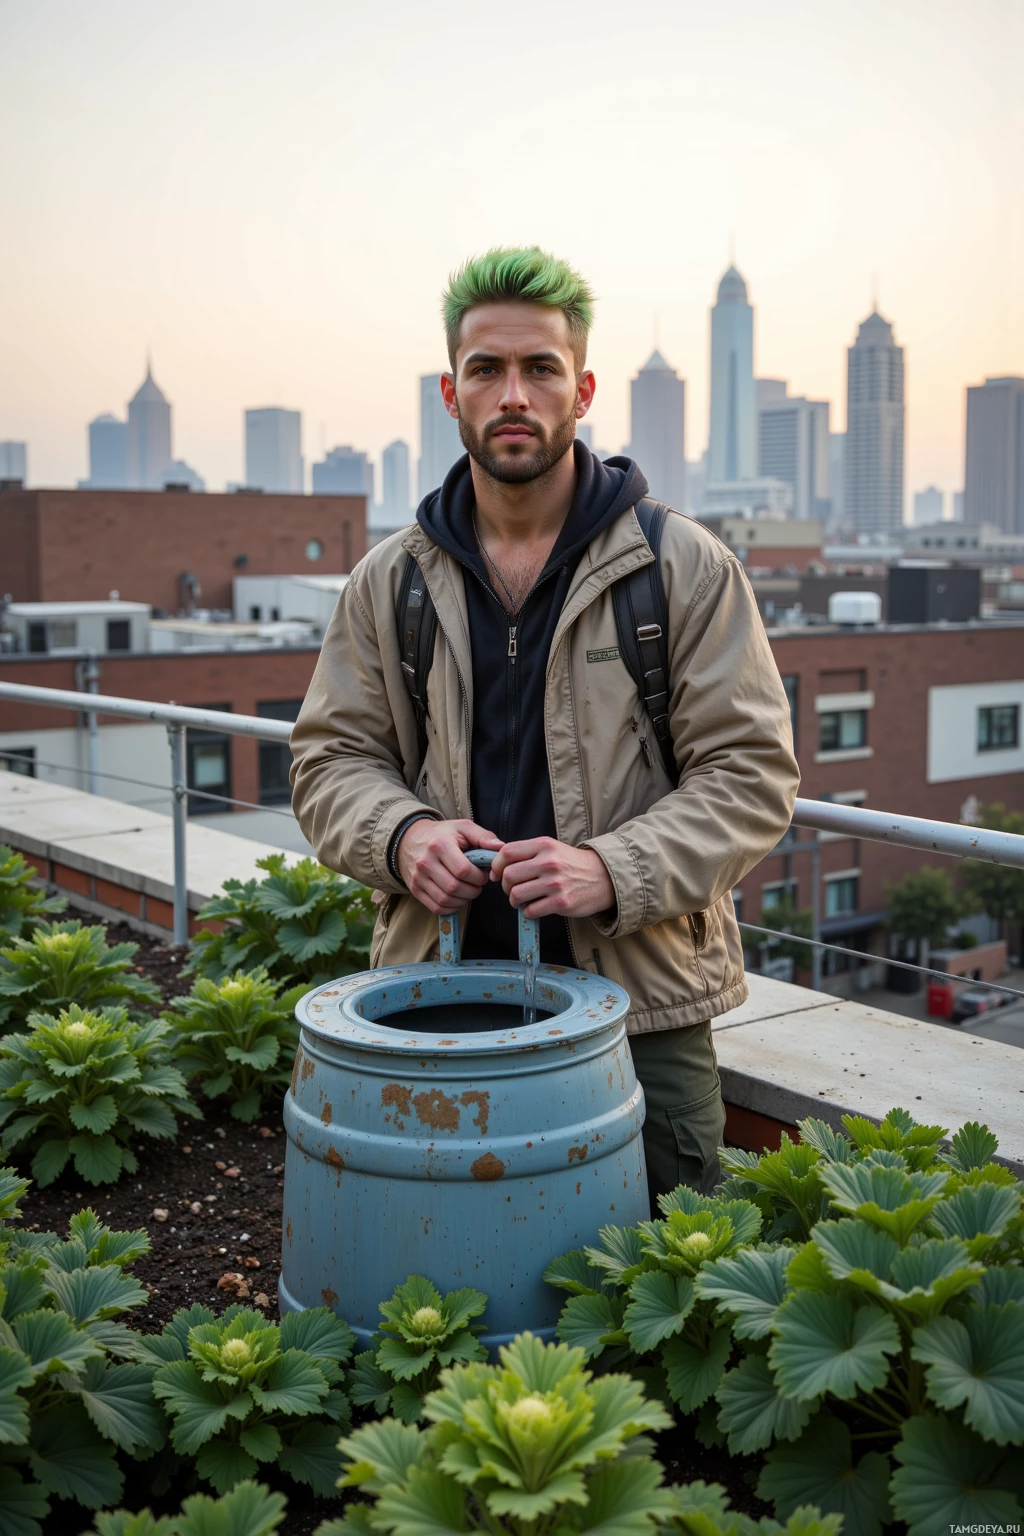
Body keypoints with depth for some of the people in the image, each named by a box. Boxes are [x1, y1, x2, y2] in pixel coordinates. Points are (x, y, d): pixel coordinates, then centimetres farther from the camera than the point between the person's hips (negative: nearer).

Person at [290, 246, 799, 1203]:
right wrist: (401, 834, -11)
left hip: (642, 998, -2)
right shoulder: (388, 582, 7)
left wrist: (613, 870, -18)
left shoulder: (684, 567, -2)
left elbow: (752, 771, -4)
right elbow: (331, 758, 11)